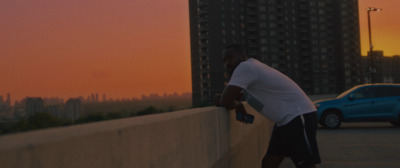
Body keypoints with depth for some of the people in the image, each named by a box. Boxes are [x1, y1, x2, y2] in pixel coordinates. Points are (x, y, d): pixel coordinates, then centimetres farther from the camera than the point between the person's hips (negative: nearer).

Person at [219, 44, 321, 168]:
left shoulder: (244, 67, -16)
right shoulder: (249, 67, 14)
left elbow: (225, 101, -21)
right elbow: (231, 96, 26)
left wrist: (236, 105, 2)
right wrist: (237, 105, 2)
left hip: (299, 116, -10)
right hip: (285, 121, 10)